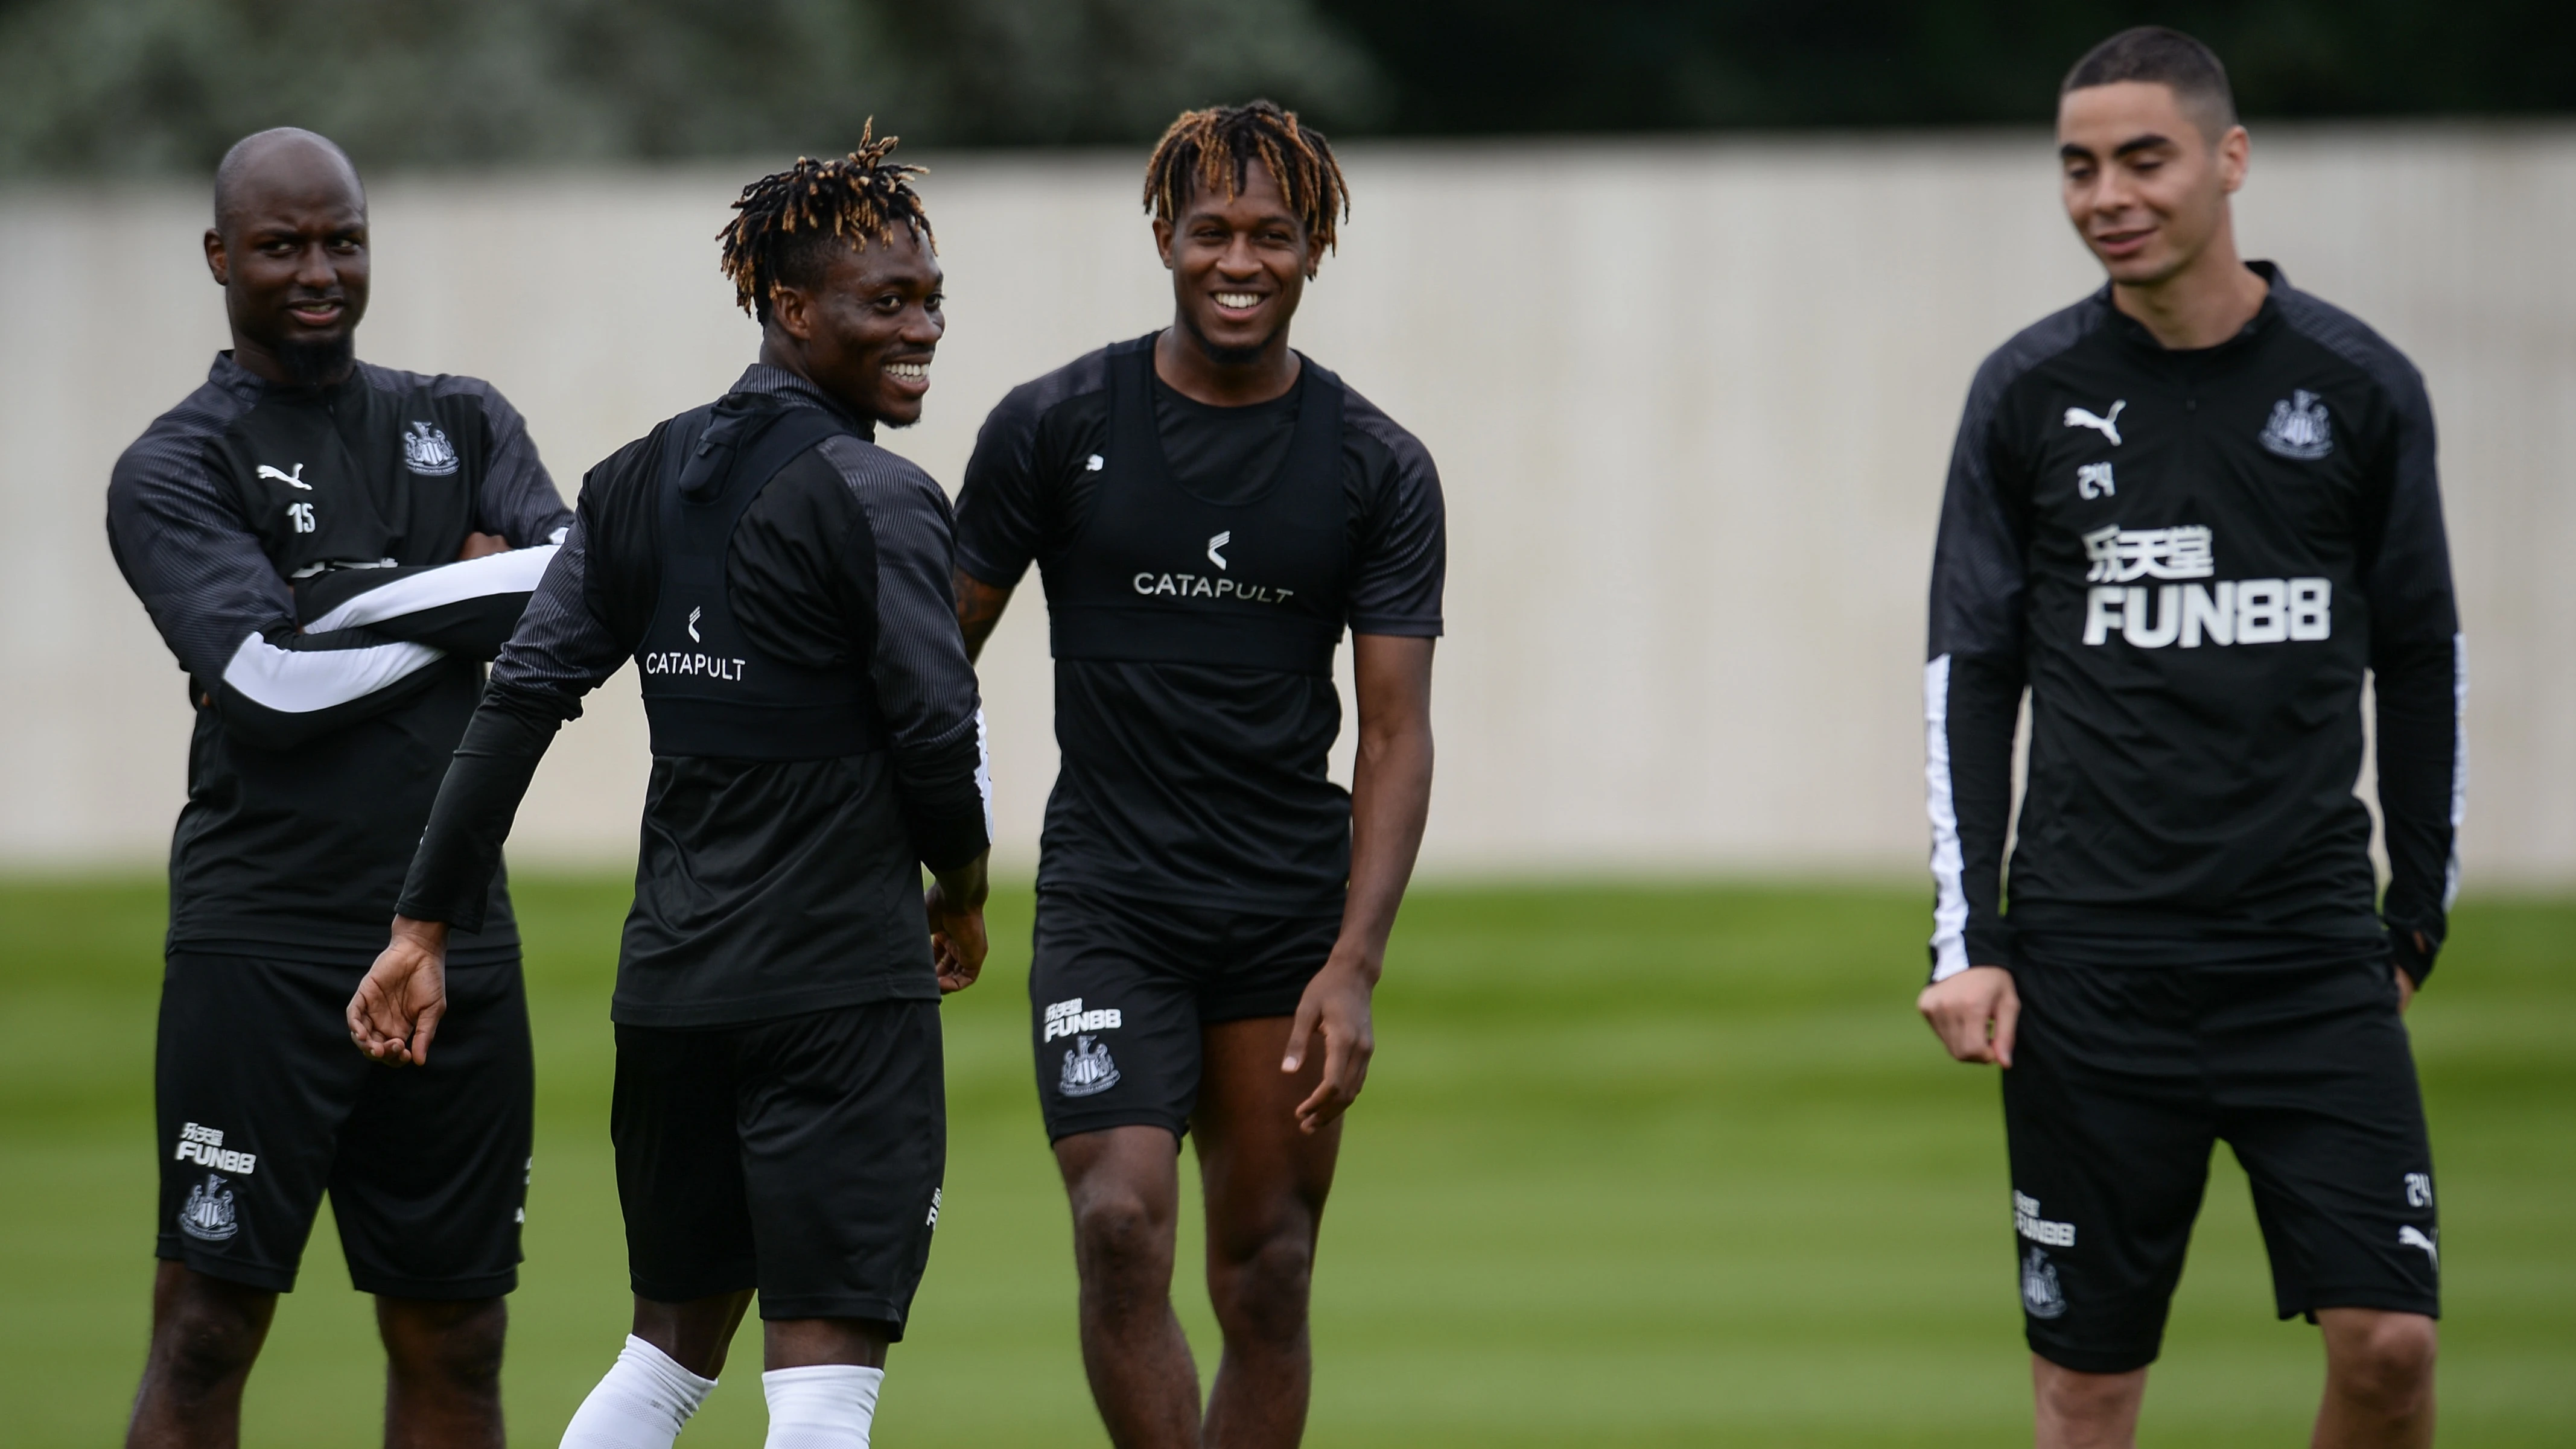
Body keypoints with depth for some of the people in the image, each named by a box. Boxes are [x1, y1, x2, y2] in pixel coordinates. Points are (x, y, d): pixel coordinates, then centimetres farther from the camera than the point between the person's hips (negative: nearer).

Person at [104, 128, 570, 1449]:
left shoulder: (462, 425, 16)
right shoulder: (174, 470, 1)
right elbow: (265, 675, -14)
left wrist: (385, 605, -10)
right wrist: (468, 600, -6)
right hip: (263, 943, -5)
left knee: (453, 1340, 8)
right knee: (208, 1327, -7)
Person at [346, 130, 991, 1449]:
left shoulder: (639, 483, 11)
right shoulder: (872, 499, -10)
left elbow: (521, 700, 6)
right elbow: (936, 734, -12)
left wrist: (425, 924, 6)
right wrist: (963, 894, 8)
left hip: (671, 980, 7)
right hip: (842, 986, -7)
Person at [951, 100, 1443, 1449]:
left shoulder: (1379, 469, 1)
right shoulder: (1054, 426, -2)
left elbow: (1395, 729, -2)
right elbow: (942, 650, 7)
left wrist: (1353, 967, -12)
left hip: (1293, 916, 2)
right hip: (1106, 899, -2)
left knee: (1267, 1277, 4)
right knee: (1123, 1230, -18)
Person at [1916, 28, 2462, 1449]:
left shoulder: (2358, 387, 3)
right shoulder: (2031, 393, 3)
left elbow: (2421, 663, 12)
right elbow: (1969, 676, 6)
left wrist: (2418, 916, 10)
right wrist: (1970, 941, -1)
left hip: (2315, 958, 0)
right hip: (2091, 970, 0)